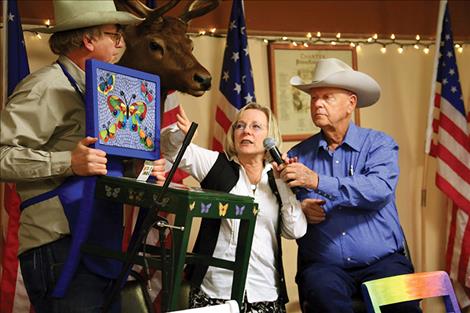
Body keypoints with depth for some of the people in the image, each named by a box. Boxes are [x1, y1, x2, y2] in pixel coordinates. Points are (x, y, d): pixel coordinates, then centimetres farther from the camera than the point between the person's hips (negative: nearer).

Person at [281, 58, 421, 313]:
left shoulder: (379, 144, 4)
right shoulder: (298, 155, 9)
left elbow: (379, 189, -16)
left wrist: (318, 181, -24)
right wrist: (300, 209, -10)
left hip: (382, 261, 0)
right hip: (323, 265, 1)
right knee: (324, 291, -32)